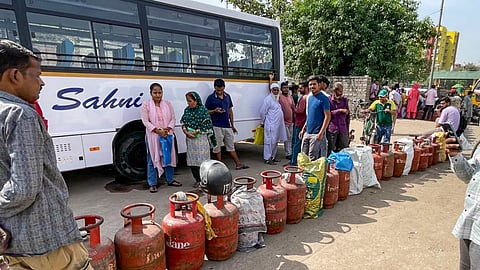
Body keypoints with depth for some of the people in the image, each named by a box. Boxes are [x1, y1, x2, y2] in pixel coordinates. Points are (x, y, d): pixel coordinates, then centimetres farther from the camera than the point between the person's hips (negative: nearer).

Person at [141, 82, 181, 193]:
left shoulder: (168, 104, 8)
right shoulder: (146, 105, -2)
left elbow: (173, 119, 6)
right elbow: (145, 121, -8)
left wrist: (168, 128, -13)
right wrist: (157, 130, -19)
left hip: (167, 135, 3)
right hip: (153, 136, -3)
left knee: (169, 157, 11)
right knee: (152, 159, 3)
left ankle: (170, 180, 27)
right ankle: (152, 184, 12)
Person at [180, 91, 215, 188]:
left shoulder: (203, 109, -6)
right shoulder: (187, 110, 11)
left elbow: (207, 125, -10)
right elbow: (183, 123, 11)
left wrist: (196, 132, -16)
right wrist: (186, 132, -8)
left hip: (201, 138, -5)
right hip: (190, 138, 6)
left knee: (202, 158, -4)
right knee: (192, 160, 8)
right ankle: (198, 180, 21)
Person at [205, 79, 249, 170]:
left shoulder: (227, 96, 10)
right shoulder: (211, 98, -4)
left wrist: (232, 125, 14)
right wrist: (215, 111, -19)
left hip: (227, 126, 5)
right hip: (217, 126, -4)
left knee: (231, 146, 12)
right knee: (217, 147, 4)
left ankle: (238, 164, 17)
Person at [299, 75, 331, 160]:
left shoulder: (323, 98, -10)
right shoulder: (309, 97, 12)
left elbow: (327, 116, -13)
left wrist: (321, 133, -19)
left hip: (316, 134, -7)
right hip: (307, 133, 7)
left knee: (312, 159, -1)